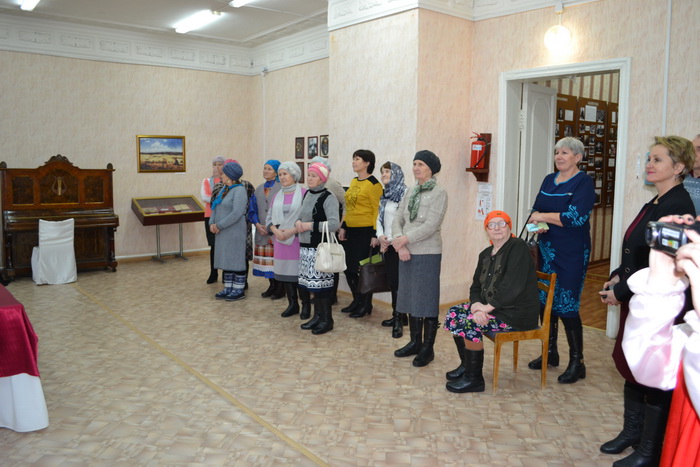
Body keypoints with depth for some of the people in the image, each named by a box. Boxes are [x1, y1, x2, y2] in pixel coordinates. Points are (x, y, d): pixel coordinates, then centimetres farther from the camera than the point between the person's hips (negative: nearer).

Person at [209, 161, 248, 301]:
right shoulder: (224, 189, 14)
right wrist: (212, 223, -1)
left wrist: (219, 225, -18)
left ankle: (239, 290, 8)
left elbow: (236, 213, -22)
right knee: (226, 259, 12)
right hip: (222, 232, 9)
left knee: (236, 259, -1)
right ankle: (228, 288, 21)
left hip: (235, 231, -9)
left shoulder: (239, 191, -14)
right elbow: (215, 208, 15)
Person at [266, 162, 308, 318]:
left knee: (300, 272, -2)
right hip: (280, 240, 5)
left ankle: (305, 305, 11)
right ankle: (292, 304, 20)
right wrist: (276, 230, -7)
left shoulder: (303, 193, -5)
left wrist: (292, 230, -17)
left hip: (298, 239, -5)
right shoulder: (277, 196, 13)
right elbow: (269, 217, 12)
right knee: (285, 271, 8)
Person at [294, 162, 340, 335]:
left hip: (321, 246, -8)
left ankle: (327, 320, 9)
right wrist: (298, 222, -2)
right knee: (312, 282, 13)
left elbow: (334, 223, -22)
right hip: (306, 245, 8)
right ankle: (317, 316, 25)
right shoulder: (307, 194, 12)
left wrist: (310, 226, -19)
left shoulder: (328, 198, -12)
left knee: (321, 282, -4)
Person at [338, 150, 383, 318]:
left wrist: (374, 235, -15)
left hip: (365, 232, -8)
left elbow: (377, 210, -13)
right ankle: (357, 300, 29)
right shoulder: (353, 182, 13)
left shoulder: (373, 184, -11)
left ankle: (366, 305, 18)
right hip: (351, 231, 8)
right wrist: (343, 227, 13)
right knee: (349, 268, 12)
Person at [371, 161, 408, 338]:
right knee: (392, 281, 11)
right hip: (386, 244, 8)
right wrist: (380, 236, -5)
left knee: (397, 281, -7)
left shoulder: (405, 193, -11)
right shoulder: (385, 195, 14)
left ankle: (398, 320, 0)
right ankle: (399, 315, 21)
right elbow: (379, 218, 13)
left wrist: (390, 240, -14)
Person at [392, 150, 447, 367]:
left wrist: (404, 239, -15)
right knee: (410, 298, 13)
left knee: (427, 300, 1)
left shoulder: (439, 193, -8)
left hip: (427, 254, -7)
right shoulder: (411, 192, 11)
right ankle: (415, 342, 27)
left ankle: (428, 349, 12)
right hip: (407, 253, 7)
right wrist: (400, 244, -11)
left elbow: (430, 226, -17)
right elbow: (398, 219, 5)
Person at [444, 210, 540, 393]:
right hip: (491, 307, 9)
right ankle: (466, 365, 15)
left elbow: (513, 285, -24)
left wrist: (488, 307, -21)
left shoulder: (518, 247, -14)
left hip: (517, 313, -9)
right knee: (453, 313, 0)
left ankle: (474, 379, -9)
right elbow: (476, 286, 10)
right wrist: (476, 305, -12)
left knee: (470, 323, -24)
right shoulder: (485, 254, 13)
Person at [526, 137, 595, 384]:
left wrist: (542, 217, -13)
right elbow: (537, 208, 12)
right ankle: (550, 352, 27)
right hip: (547, 250, 7)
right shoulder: (549, 180, 12)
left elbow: (575, 217, -21)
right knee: (545, 301, 11)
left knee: (566, 306, -5)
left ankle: (577, 362, 9)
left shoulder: (584, 182, -9)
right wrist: (538, 222, -10)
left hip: (572, 254, -7)